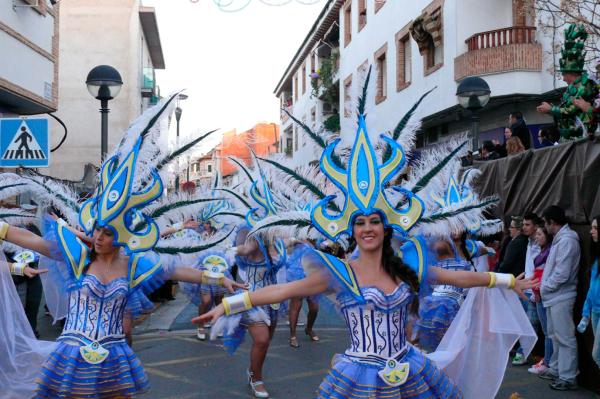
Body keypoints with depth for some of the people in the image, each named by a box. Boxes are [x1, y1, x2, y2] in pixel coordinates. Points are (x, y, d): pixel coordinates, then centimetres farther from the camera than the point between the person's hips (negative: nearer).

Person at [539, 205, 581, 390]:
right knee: (555, 336, 18)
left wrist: (544, 288, -10)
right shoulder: (560, 238, 14)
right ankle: (556, 369, 30)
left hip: (561, 297, -10)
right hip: (554, 297, 10)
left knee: (565, 338, -4)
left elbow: (562, 274, -22)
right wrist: (543, 288, 9)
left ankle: (568, 377, 2)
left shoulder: (566, 240, -18)